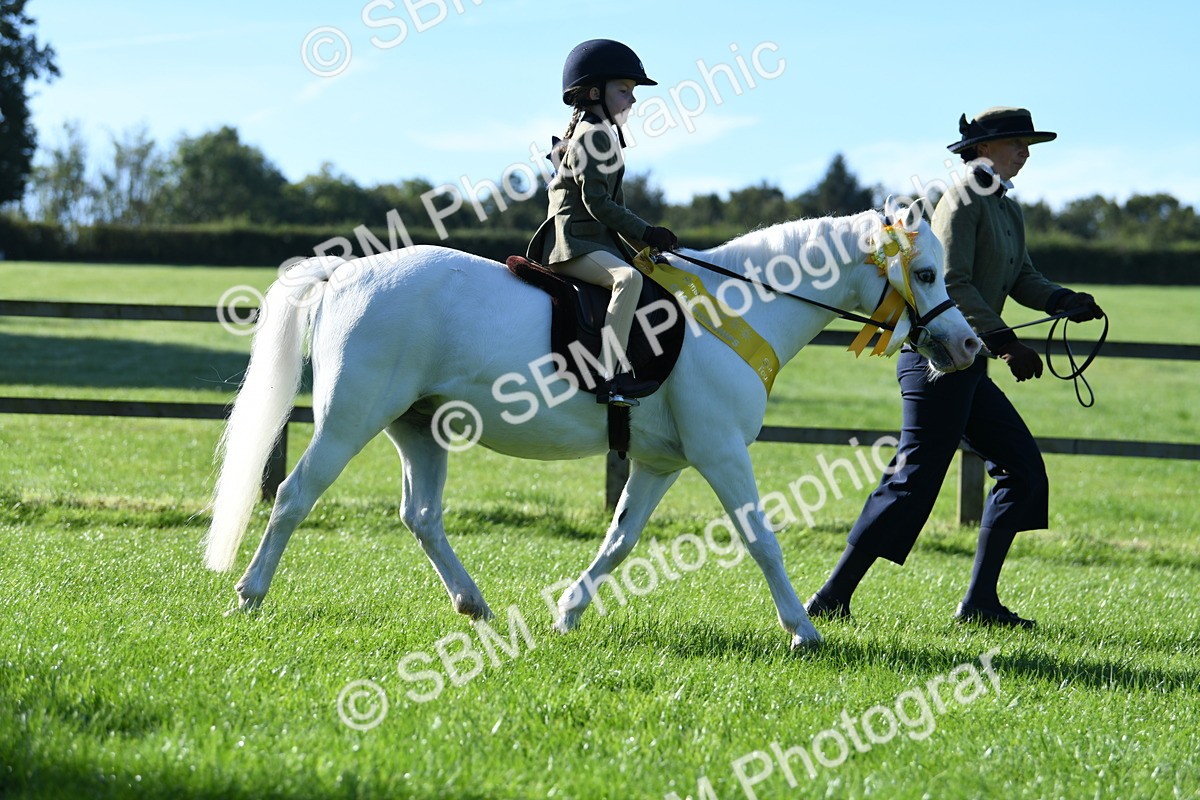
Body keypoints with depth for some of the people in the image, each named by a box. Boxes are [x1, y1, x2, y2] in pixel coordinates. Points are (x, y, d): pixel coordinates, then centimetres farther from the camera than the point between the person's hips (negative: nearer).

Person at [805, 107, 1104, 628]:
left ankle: (979, 602, 8)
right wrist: (1006, 342, -23)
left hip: (967, 366, 10)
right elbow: (952, 283, -20)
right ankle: (832, 598, -7)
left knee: (1023, 468, 8)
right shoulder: (963, 200, -11)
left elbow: (1023, 280, 15)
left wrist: (1065, 302, -5)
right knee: (915, 481, -11)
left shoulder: (1005, 209, 18)